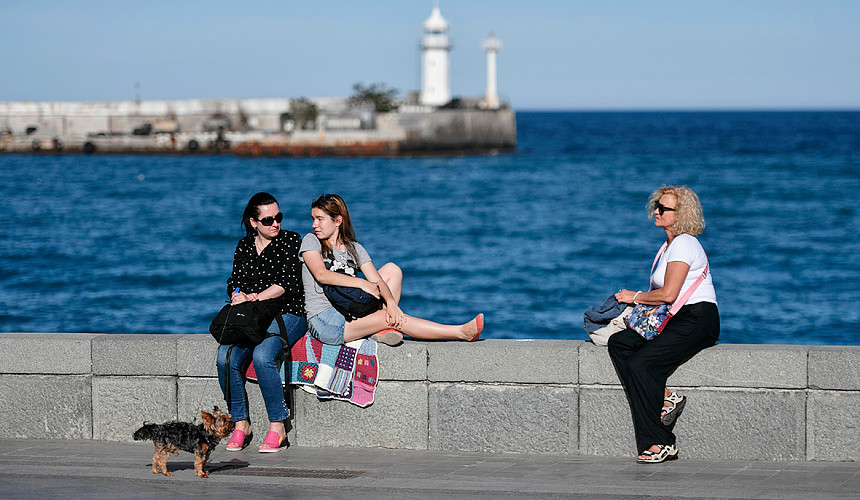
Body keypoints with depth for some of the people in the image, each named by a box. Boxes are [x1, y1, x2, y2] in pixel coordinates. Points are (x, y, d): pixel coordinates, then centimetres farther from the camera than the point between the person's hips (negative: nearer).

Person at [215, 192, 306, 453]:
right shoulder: (244, 246, 15)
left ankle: (278, 427, -23)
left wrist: (253, 299, -14)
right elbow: (234, 284, 13)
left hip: (287, 314, -5)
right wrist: (240, 297, -11)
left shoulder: (291, 241, 1)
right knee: (226, 358, -24)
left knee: (262, 356, -33)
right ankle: (240, 424, -10)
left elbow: (288, 282, -10)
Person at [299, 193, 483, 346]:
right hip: (324, 321, -6)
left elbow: (376, 280, -1)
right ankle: (462, 332, -21)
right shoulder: (311, 241, 0)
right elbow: (321, 274, -19)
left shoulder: (354, 249, 12)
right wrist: (360, 283, -25)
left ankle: (383, 328, -19)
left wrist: (390, 301, -22)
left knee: (392, 269, 0)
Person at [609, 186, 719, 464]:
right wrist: (636, 299, 7)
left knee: (640, 364, -23)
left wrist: (635, 297, -3)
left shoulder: (684, 244, -11)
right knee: (618, 343, -5)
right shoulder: (671, 245, 20)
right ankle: (666, 399, -13)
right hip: (678, 320, 10)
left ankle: (659, 443, -19)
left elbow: (669, 294, -18)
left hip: (697, 321, -10)